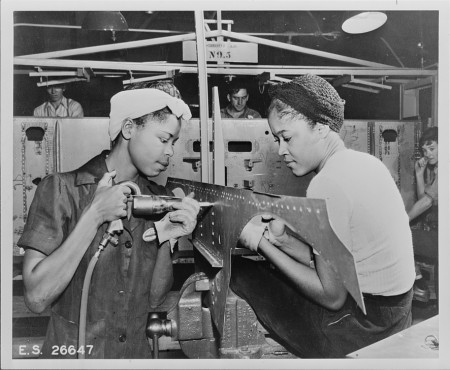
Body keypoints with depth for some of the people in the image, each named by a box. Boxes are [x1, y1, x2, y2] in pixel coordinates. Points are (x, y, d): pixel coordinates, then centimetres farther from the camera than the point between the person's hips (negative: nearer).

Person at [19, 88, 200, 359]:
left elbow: (154, 300, 1)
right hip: (73, 352, -2)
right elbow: (37, 298, -14)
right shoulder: (62, 189, -9)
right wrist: (94, 215, -18)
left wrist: (167, 240, -14)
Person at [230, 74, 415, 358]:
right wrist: (282, 240, -2)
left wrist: (263, 245, -14)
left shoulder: (327, 185, -24)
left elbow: (332, 296, -18)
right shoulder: (366, 162, 4)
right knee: (269, 270, 17)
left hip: (362, 330, -9)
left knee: (237, 272, -1)